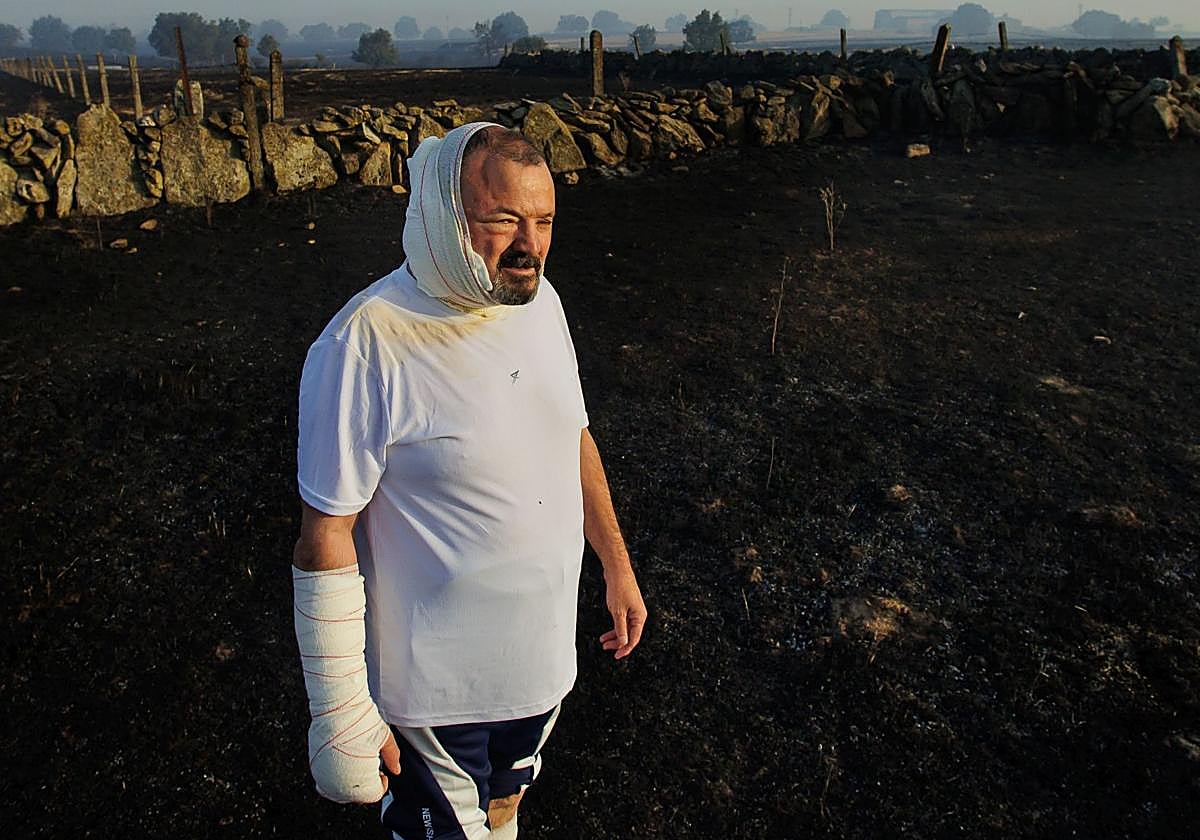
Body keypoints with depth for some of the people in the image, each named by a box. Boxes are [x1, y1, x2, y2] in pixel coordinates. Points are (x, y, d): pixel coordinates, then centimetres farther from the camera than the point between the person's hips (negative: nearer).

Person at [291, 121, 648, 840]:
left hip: (545, 651, 6)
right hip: (436, 687, -6)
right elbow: (326, 540, -21)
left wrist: (618, 568, 13)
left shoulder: (539, 300, -5)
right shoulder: (366, 344, -26)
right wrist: (342, 714, -17)